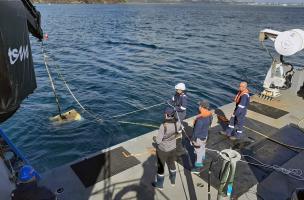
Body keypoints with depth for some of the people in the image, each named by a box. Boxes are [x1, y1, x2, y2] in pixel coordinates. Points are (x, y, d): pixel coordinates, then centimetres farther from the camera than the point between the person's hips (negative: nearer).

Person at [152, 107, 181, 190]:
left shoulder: (163, 126, -35)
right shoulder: (177, 123, -17)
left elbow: (158, 141, -27)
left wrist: (154, 138, -6)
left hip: (162, 149, -5)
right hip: (172, 147, 6)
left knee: (160, 166, 17)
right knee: (171, 164, 29)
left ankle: (159, 184, 39)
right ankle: (173, 180, 51)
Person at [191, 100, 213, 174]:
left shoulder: (200, 119, -37)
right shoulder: (209, 114, -11)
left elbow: (196, 131, -26)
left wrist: (192, 139, -12)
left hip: (199, 137, -8)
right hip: (205, 135, 8)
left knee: (199, 152, 10)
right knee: (202, 148, 28)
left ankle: (198, 168, 29)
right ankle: (201, 161, 52)